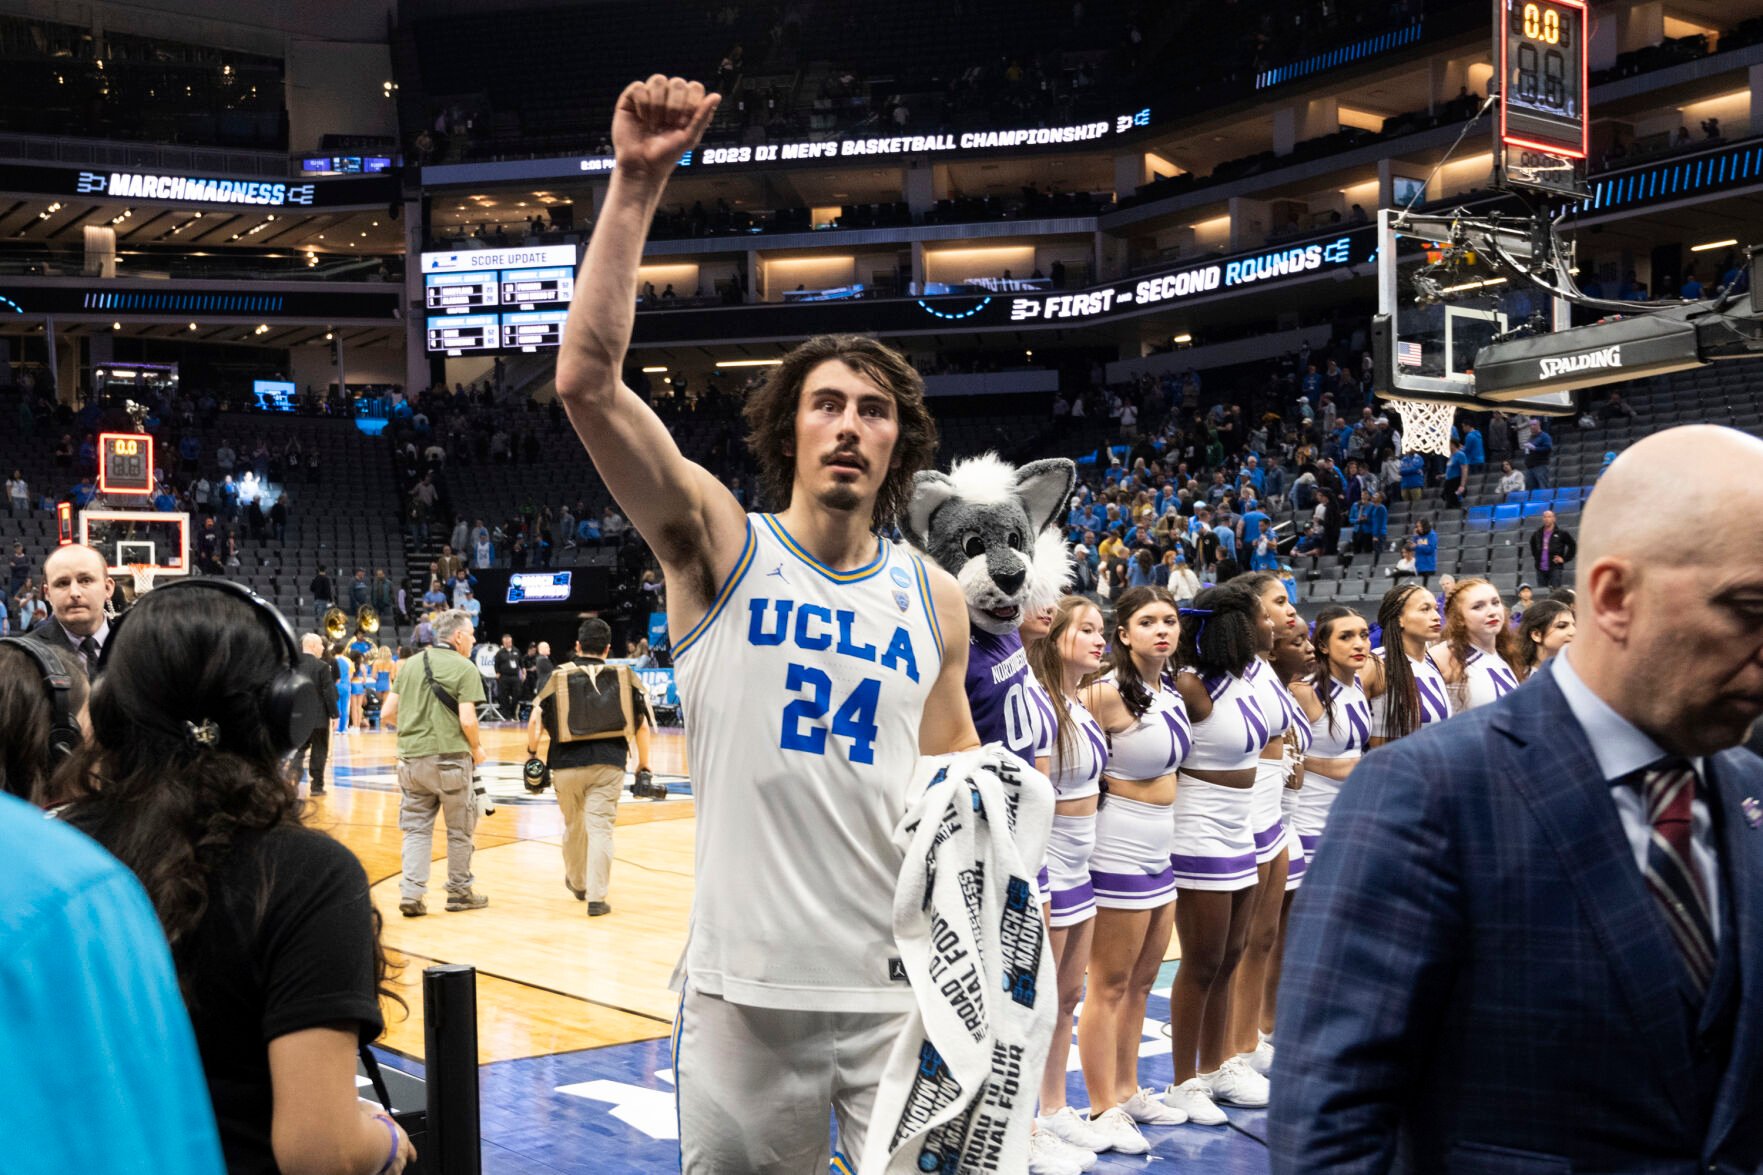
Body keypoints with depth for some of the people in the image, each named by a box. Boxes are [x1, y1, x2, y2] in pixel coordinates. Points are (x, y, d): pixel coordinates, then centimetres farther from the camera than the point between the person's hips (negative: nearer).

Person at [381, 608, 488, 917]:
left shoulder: (411, 664, 9)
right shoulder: (464, 668, -7)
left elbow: (387, 715, 8)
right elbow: (467, 720, -16)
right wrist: (477, 748, 2)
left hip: (411, 759, 5)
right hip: (450, 758, -5)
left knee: (416, 828, 10)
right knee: (460, 829, 11)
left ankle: (411, 893, 0)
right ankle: (459, 891, 20)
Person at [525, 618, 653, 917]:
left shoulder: (558, 676, 3)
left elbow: (536, 720, -1)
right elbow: (643, 726, 5)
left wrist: (532, 751, 12)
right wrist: (643, 765, 14)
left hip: (567, 764, 1)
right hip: (608, 765, -1)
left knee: (573, 825, 19)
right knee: (601, 828, -2)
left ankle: (578, 883, 39)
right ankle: (596, 898, -7)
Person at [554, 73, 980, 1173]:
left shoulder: (935, 598, 6)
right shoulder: (720, 545, -2)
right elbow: (588, 379, -15)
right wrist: (637, 183, -19)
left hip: (904, 992, 2)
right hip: (746, 992, -2)